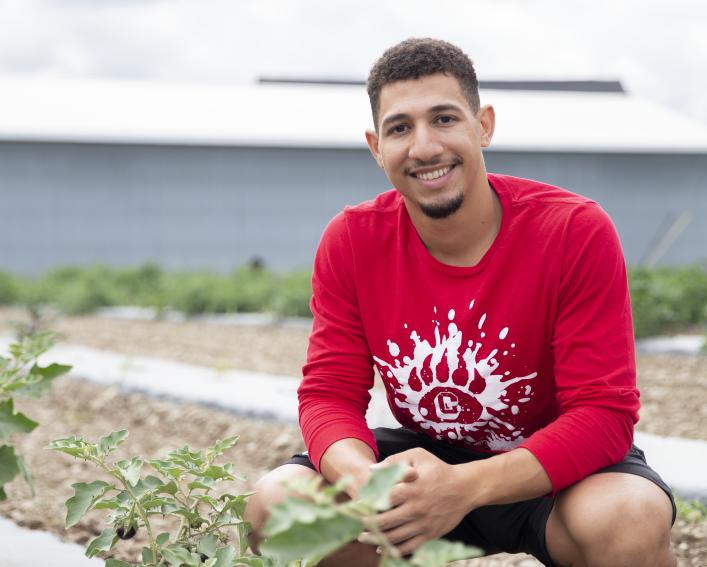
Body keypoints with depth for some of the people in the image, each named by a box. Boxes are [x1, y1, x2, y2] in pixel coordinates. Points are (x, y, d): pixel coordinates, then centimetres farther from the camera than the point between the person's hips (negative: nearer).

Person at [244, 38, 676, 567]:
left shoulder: (577, 233, -19)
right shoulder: (350, 241, -8)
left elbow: (605, 410, -22)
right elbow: (329, 393, -8)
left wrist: (466, 486, -36)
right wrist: (364, 479, -33)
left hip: (555, 466, -4)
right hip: (426, 457, 4)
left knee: (629, 520, -38)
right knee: (276, 503, -19)